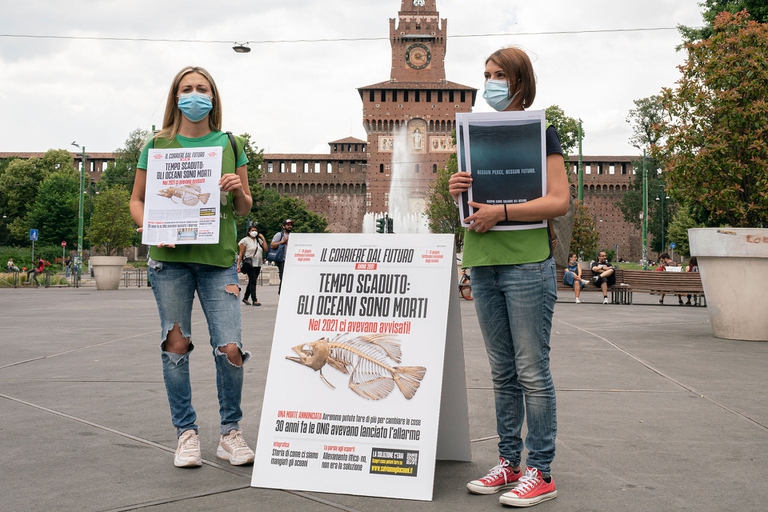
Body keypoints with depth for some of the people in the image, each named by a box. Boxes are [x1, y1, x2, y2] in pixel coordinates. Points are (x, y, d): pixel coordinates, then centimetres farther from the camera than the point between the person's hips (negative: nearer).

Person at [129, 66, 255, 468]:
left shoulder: (230, 144, 10)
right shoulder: (157, 145, 7)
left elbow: (245, 208, 14)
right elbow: (137, 200, 10)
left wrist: (238, 190, -7)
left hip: (219, 257, 0)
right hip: (170, 257, 0)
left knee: (230, 348, -7)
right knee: (176, 344, 3)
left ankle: (230, 433, 11)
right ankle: (186, 433, 17)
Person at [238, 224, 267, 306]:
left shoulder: (259, 240, 14)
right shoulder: (245, 240, -1)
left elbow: (265, 249, 4)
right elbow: (241, 253, -4)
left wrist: (263, 238, 3)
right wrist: (238, 264, -11)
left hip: (258, 265, 6)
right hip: (250, 264, -6)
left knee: (252, 282, 11)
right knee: (253, 281, -12)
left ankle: (245, 298, 24)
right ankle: (254, 300, -14)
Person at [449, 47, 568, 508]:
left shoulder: (541, 132, -1)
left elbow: (559, 201, -10)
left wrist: (501, 212, -18)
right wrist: (458, 190, 0)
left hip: (527, 263, -6)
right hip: (483, 263, 6)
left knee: (532, 370, -3)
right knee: (503, 371, 11)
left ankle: (541, 472, 5)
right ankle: (509, 461, 20)